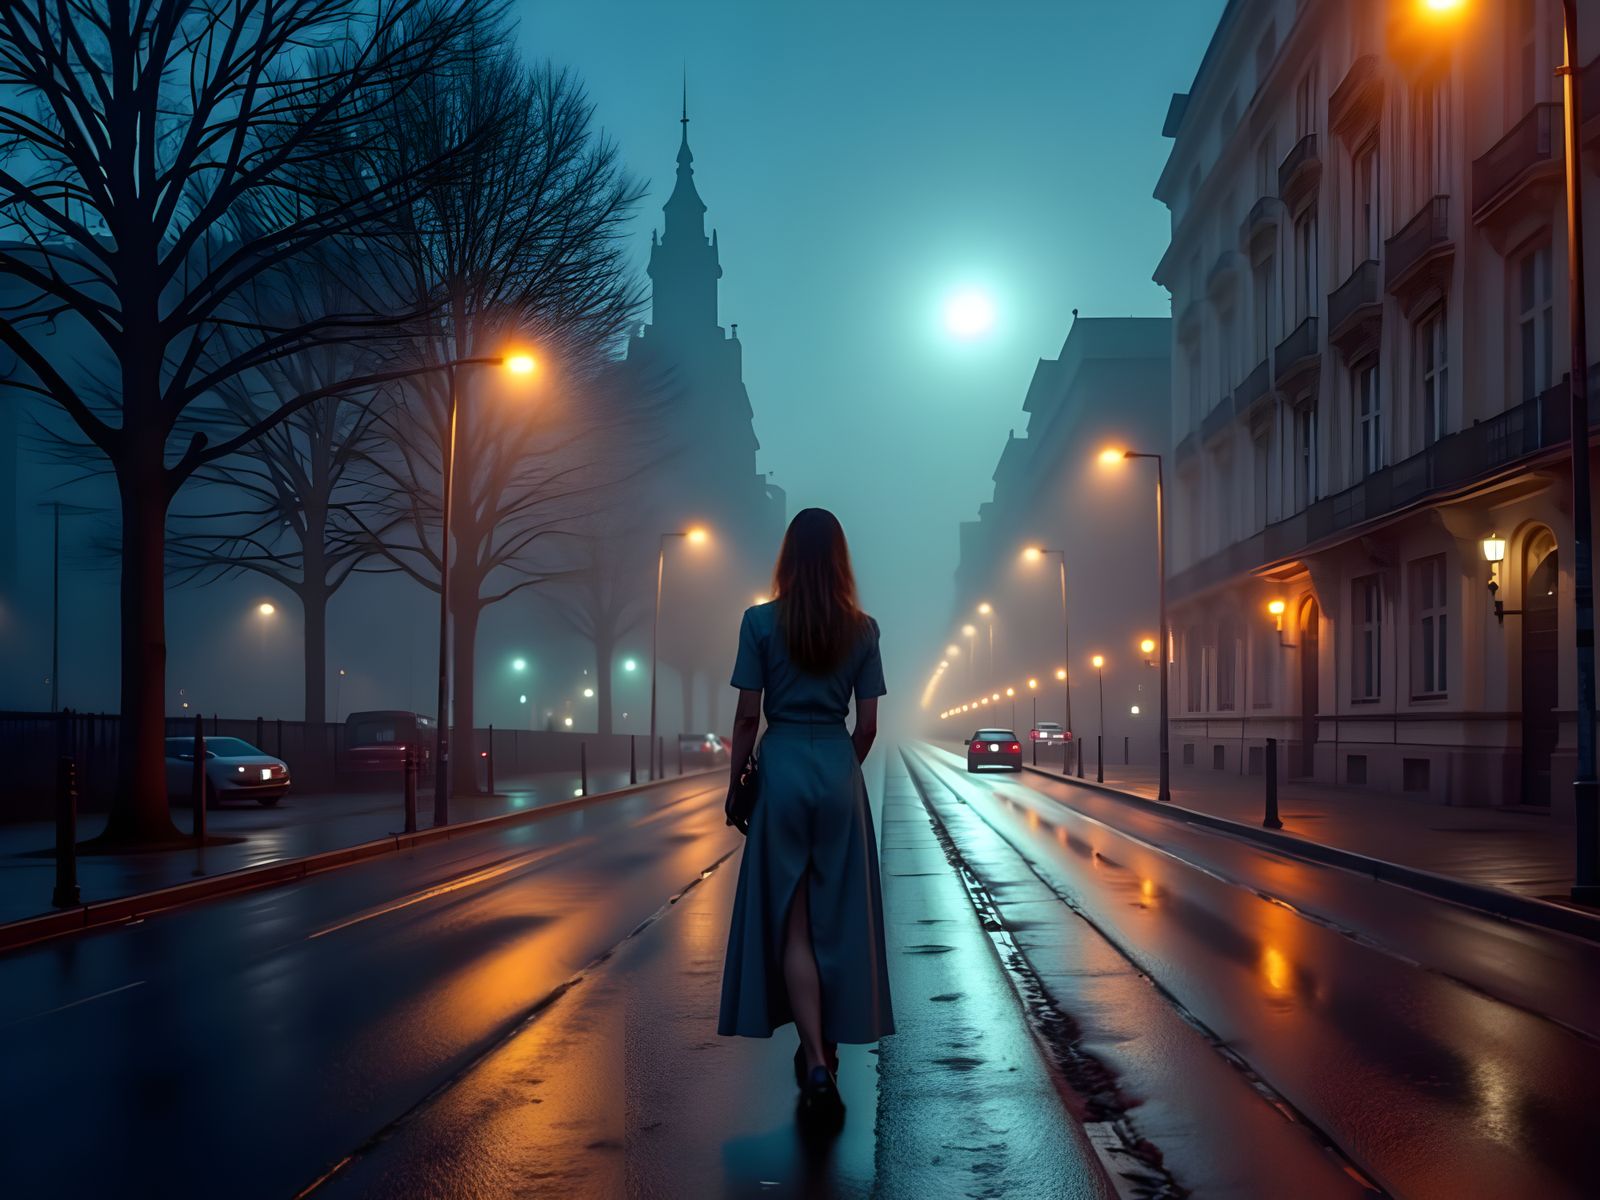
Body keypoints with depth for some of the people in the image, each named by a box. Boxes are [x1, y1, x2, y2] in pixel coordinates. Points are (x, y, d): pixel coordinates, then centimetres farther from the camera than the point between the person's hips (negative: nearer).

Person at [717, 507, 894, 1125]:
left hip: (782, 767, -2)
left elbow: (747, 715, -5)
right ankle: (826, 1048, 23)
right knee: (837, 917, 12)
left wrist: (735, 785, 6)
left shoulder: (761, 621, -4)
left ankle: (817, 1063, -10)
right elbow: (868, 724, 4)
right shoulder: (862, 629, 3)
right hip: (839, 772, 2)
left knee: (791, 920, 1)